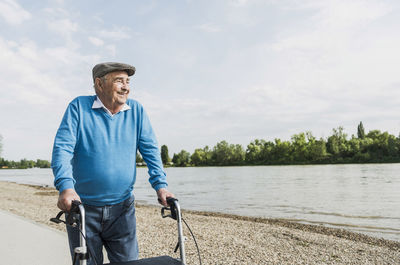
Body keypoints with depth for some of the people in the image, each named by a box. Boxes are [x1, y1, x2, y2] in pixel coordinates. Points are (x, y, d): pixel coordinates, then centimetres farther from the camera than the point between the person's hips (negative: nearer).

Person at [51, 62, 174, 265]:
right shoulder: (79, 107, -3)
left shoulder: (136, 110, 4)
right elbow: (62, 147, -11)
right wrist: (66, 187, -26)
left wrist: (160, 185, -8)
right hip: (83, 208, -1)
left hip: (122, 209, 2)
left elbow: (150, 149, 4)